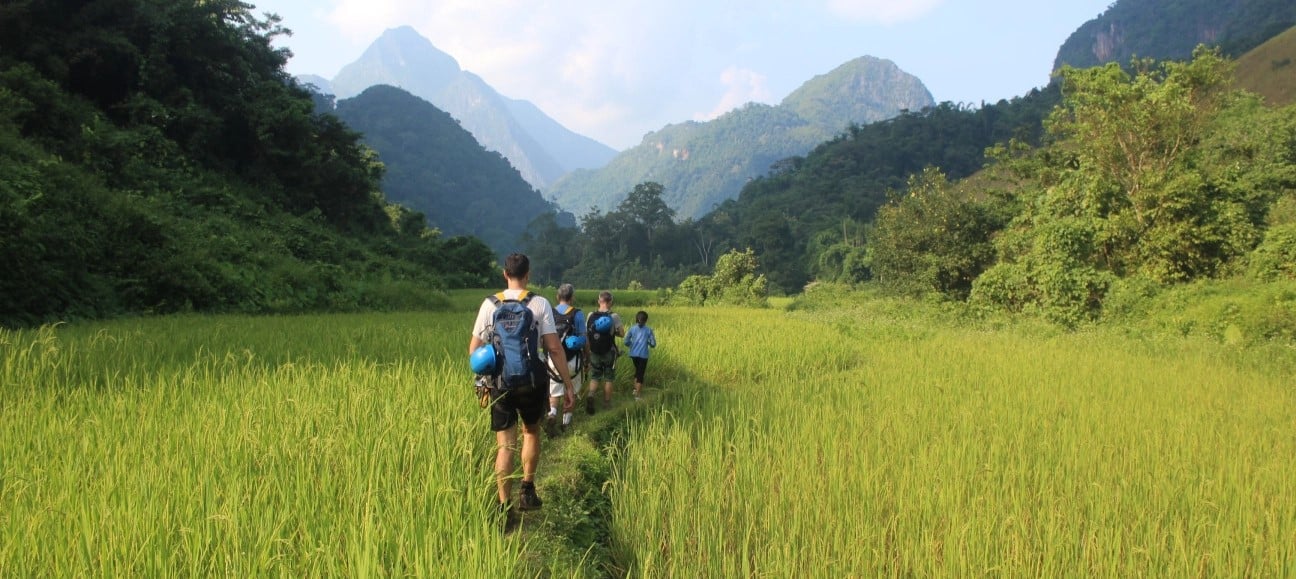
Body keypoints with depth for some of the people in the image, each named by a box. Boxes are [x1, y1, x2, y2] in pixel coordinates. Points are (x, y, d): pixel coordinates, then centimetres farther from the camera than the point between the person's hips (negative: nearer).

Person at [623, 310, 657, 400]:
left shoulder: (632, 328, 0)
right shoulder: (649, 330, -4)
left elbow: (626, 342, -3)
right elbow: (653, 344, -4)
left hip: (633, 354, 3)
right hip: (643, 355, -3)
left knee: (637, 370, 26)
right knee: (641, 374, 3)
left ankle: (635, 389, 31)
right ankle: (637, 395, 0)